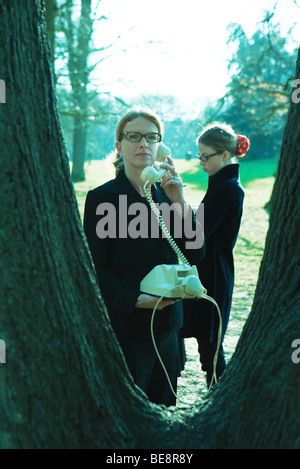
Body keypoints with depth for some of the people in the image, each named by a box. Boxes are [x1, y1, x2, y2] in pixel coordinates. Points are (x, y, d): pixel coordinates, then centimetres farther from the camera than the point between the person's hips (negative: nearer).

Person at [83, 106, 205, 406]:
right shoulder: (101, 198, -7)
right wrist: (137, 299, -21)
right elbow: (95, 269, -9)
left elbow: (195, 254, 0)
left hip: (166, 324, 5)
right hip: (125, 329, -5)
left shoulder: (166, 193, 8)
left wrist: (179, 203, -12)